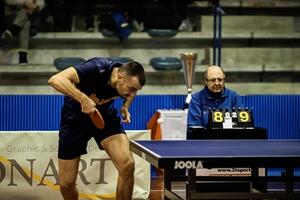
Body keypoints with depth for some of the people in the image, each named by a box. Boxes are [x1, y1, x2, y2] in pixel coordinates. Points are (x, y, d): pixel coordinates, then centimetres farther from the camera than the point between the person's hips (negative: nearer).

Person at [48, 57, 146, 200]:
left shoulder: (129, 80, -17)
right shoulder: (96, 69, -33)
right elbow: (55, 80, -42)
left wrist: (126, 106, -10)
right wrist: (83, 99, -51)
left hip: (105, 115, 3)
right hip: (75, 117, -3)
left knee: (127, 164, -24)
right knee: (66, 184, -2)